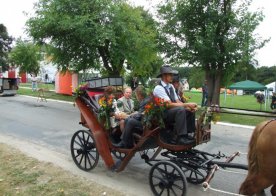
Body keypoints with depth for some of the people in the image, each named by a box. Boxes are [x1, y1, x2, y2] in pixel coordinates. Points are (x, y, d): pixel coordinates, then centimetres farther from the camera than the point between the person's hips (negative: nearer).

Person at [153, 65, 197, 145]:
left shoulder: (171, 86, 10)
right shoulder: (158, 88, -17)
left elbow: (177, 101, 6)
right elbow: (169, 104, -24)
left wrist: (189, 107, -12)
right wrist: (187, 104, -23)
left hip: (172, 112, 8)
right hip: (161, 115, -8)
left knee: (190, 111, -4)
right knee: (181, 110, -30)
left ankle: (188, 134, -2)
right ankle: (180, 137, -27)